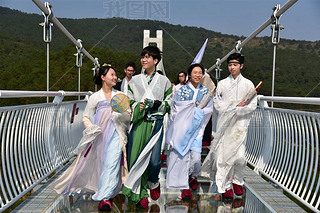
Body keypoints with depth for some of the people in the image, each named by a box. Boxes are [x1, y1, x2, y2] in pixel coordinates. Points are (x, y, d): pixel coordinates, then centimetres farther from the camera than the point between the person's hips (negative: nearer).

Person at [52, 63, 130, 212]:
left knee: (111, 163, -13)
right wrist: (91, 128, -8)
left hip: (115, 135, 0)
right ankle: (105, 195, 27)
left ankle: (105, 197, -7)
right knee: (97, 164, 5)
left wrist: (121, 115, -14)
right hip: (99, 136, 1)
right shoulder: (95, 97, 6)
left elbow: (129, 116, 6)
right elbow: (86, 117, 10)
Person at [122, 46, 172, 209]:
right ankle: (140, 193, 16)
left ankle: (153, 183, 26)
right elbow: (128, 102, 13)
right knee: (136, 157, -2)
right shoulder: (134, 80, 14)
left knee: (154, 160, -8)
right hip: (139, 123, 1)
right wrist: (138, 106, -7)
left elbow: (169, 104, 9)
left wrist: (158, 104, -10)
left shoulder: (164, 81, 11)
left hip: (156, 123, -1)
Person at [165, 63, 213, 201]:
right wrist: (197, 107, -7)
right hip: (183, 127, -1)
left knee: (195, 155, -8)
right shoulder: (182, 90, 3)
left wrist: (194, 110, -8)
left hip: (197, 127, 1)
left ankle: (193, 175, 26)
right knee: (182, 154, -6)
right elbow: (177, 109, -3)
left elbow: (209, 109, 4)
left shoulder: (205, 91, 9)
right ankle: (185, 186, 8)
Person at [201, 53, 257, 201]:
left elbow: (252, 105, 2)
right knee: (222, 154, -5)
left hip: (240, 123, 0)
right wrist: (235, 105, -7)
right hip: (224, 123, 1)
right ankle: (226, 186, 7)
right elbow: (217, 104, 3)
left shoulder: (248, 84, 8)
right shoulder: (222, 83, 10)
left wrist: (236, 110, -11)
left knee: (239, 155, -5)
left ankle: (237, 180, 22)